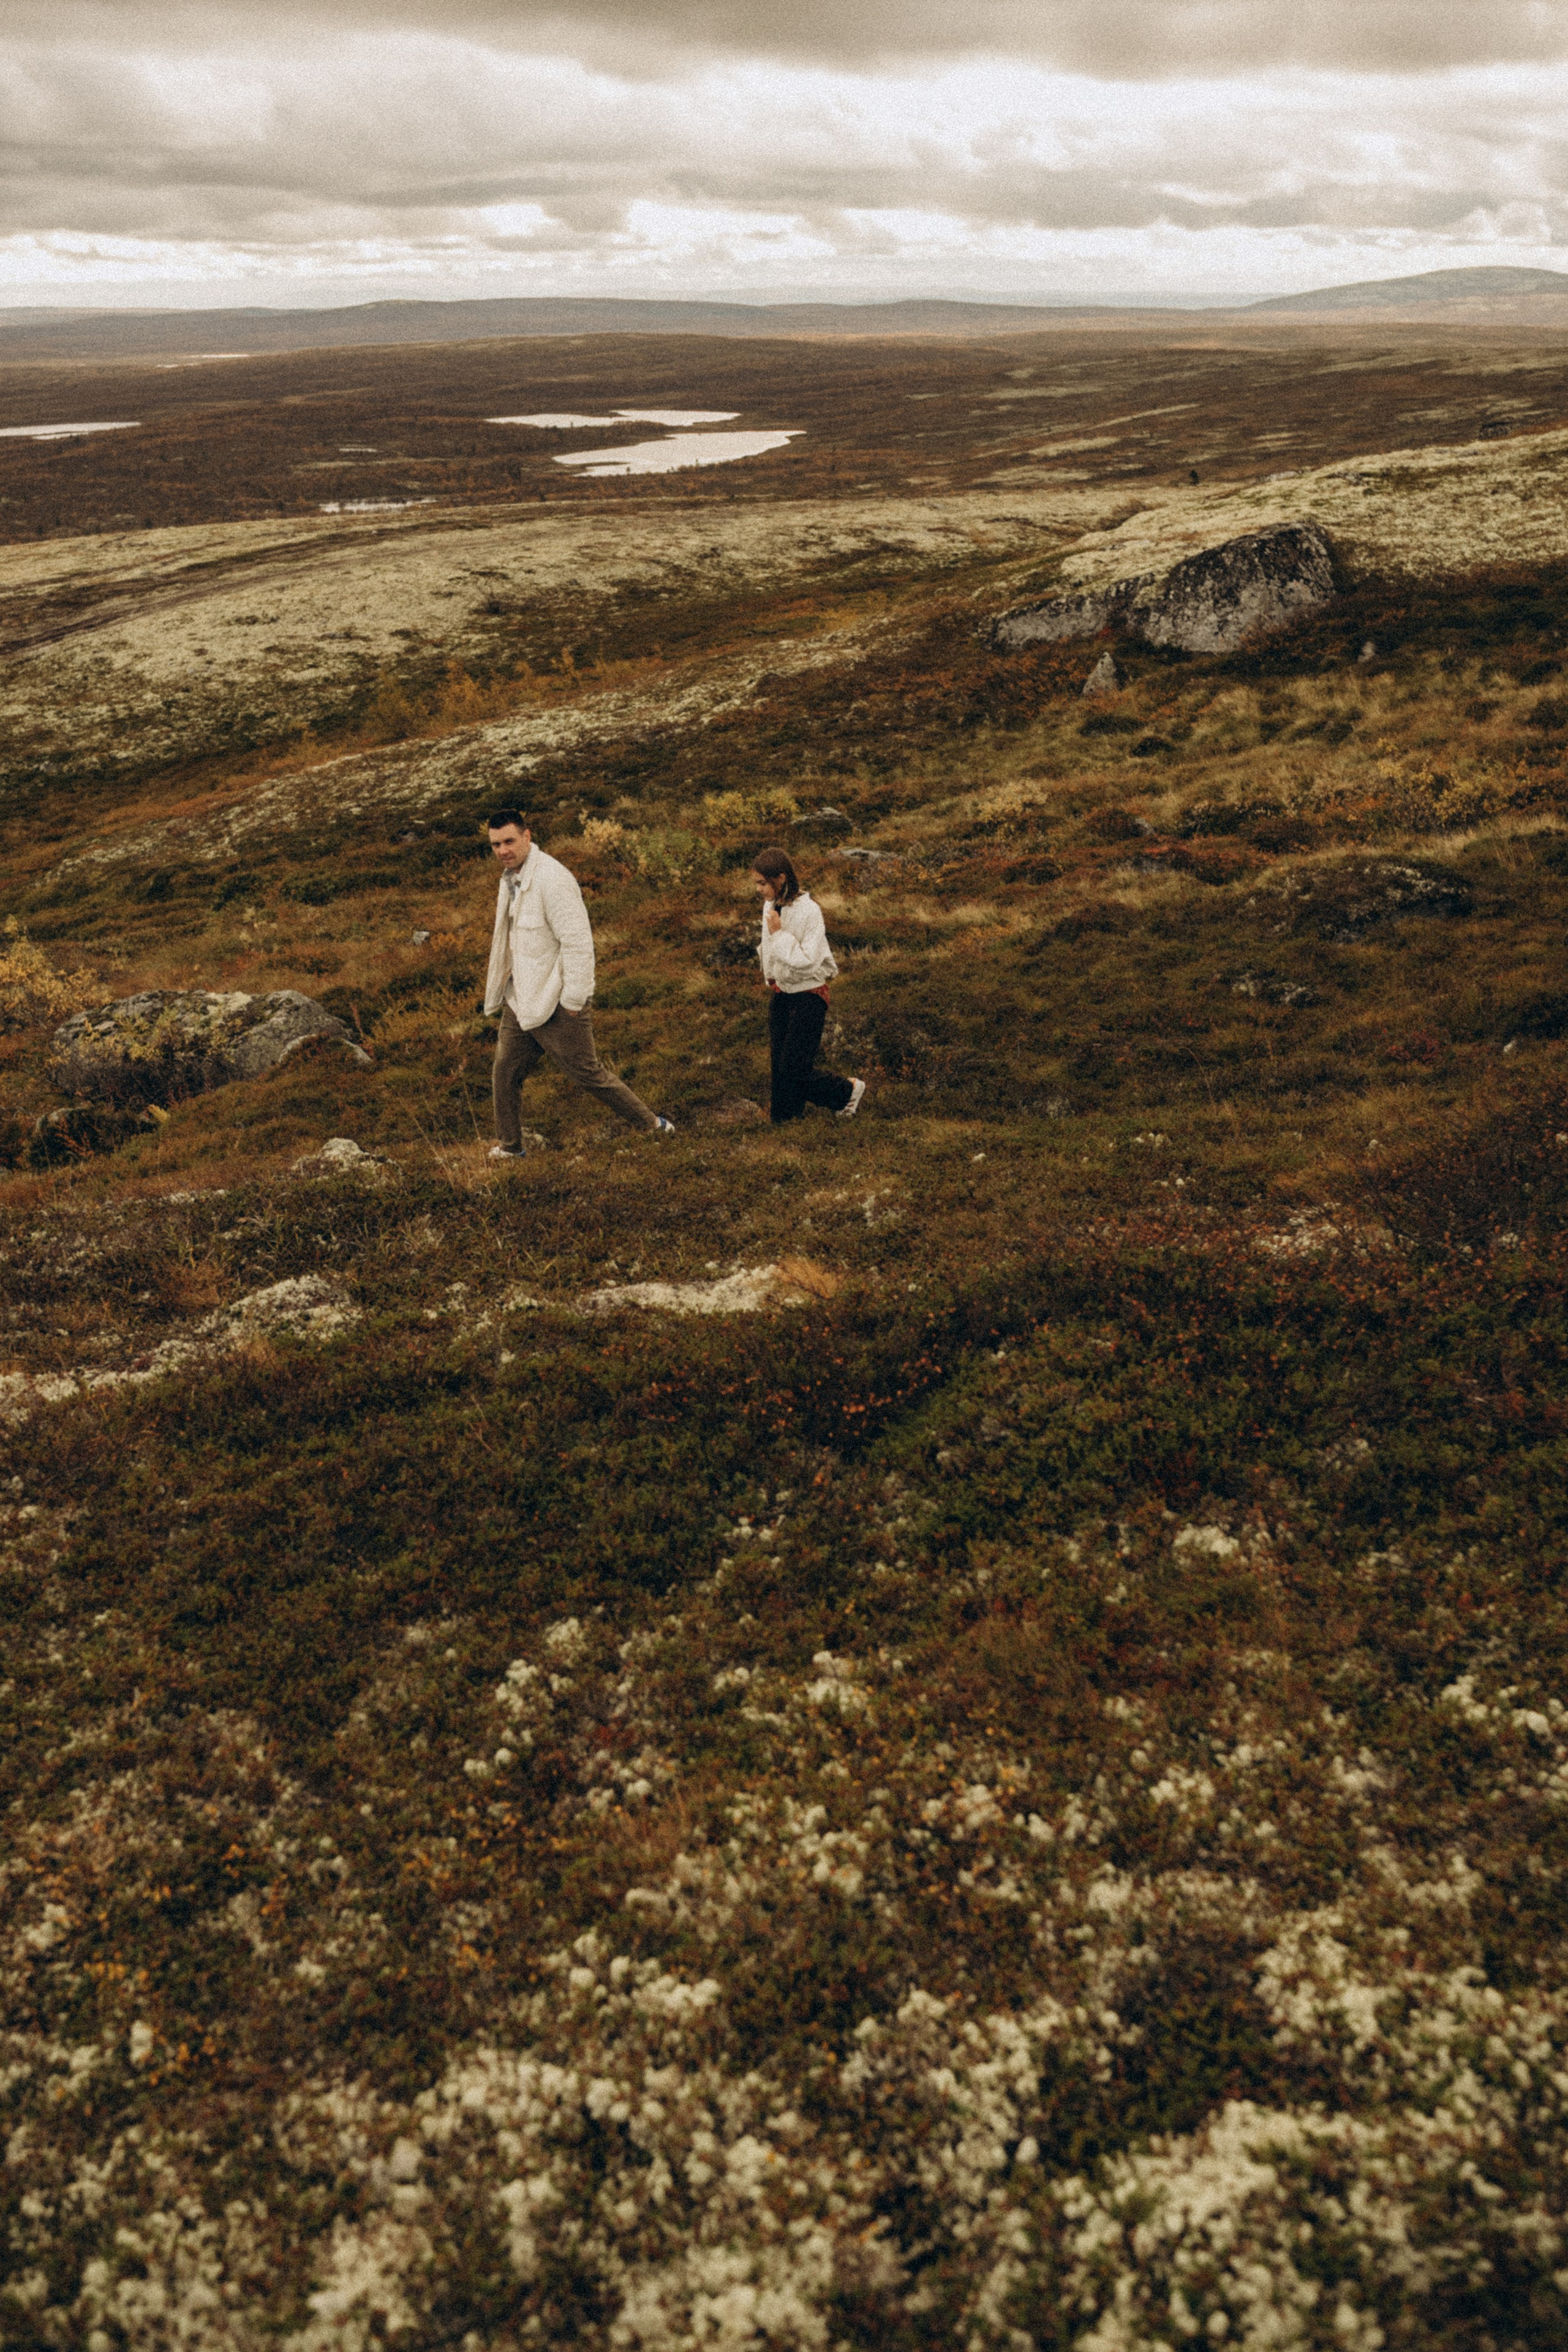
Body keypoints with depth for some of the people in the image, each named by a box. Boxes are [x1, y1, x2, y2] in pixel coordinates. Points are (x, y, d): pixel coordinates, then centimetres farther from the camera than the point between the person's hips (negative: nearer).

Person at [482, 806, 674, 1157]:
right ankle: (509, 1147, 27)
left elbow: (577, 941, -23)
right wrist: (499, 992, 21)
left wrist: (573, 1000, -21)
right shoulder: (510, 877, 8)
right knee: (505, 1073, 11)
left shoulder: (552, 879, -22)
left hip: (556, 1004, -8)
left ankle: (652, 1124, 17)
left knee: (588, 1074, 2)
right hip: (519, 1001, 8)